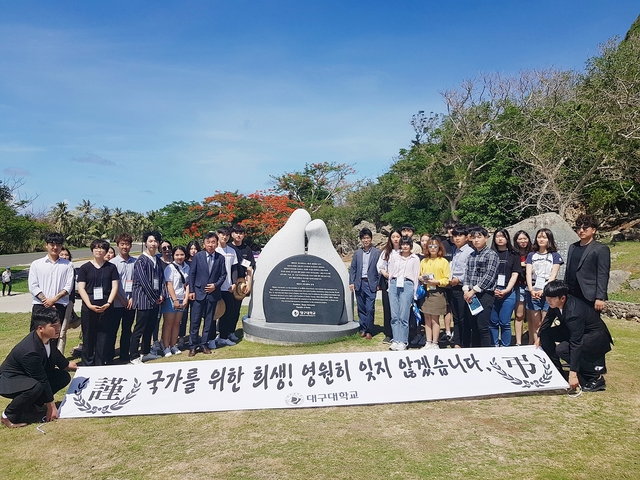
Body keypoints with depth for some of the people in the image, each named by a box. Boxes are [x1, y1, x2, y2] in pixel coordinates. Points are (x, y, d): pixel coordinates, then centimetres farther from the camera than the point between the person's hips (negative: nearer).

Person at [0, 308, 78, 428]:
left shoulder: (46, 338, -12)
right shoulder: (30, 351, -36)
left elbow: (54, 353, 15)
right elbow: (42, 380, -28)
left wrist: (66, 364, 31)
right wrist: (51, 406, -19)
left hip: (28, 376, 9)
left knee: (64, 377, 0)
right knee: (36, 387, -38)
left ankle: (29, 403, 10)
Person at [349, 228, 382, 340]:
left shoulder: (377, 253, 2)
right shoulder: (357, 253, 10)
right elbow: (353, 268, 10)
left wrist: (378, 284, -5)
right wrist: (351, 282, 2)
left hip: (371, 284, -3)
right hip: (359, 284, 3)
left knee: (370, 309, -6)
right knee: (361, 308, 9)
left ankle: (369, 331, 4)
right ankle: (362, 329, 18)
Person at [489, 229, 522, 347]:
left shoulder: (513, 255, 9)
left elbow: (515, 275, 3)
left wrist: (506, 290, -9)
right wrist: (492, 289, -8)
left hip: (508, 293, -1)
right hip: (491, 293, 1)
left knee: (505, 323, 0)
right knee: (493, 322, 4)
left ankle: (505, 347, 10)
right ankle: (494, 346, 14)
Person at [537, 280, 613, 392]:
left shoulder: (574, 312, -36)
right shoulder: (556, 303, -14)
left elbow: (576, 344, -35)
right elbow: (549, 318, 10)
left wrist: (573, 374, -34)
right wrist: (540, 336, 20)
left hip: (597, 337, -8)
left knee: (562, 349, -29)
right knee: (545, 333, -5)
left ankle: (596, 378, -12)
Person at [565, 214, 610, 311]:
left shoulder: (601, 249, -3)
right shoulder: (572, 247, 17)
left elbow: (603, 276, -9)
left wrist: (600, 298, -15)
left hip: (589, 298, -6)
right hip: (571, 296, 6)